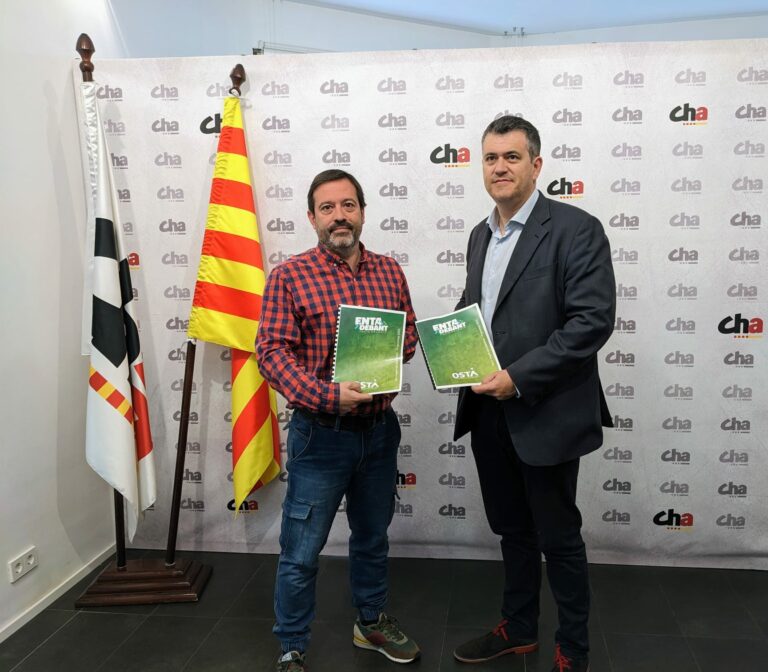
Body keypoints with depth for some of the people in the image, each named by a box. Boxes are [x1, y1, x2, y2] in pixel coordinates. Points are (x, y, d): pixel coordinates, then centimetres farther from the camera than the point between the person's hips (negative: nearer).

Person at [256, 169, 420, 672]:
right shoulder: (290, 276, -9)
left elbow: (409, 332, 11)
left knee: (373, 536, 22)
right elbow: (273, 351, -14)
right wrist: (328, 395, -27)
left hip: (380, 428, 5)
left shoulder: (389, 271, 5)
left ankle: (372, 622, 43)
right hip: (320, 432, -4)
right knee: (302, 552, 6)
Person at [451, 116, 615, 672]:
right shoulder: (482, 234, 11)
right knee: (512, 529, 20)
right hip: (487, 411, 7)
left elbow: (594, 320, -19)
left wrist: (518, 378, -22)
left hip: (545, 414, -6)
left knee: (558, 537, 9)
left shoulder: (575, 228, -12)